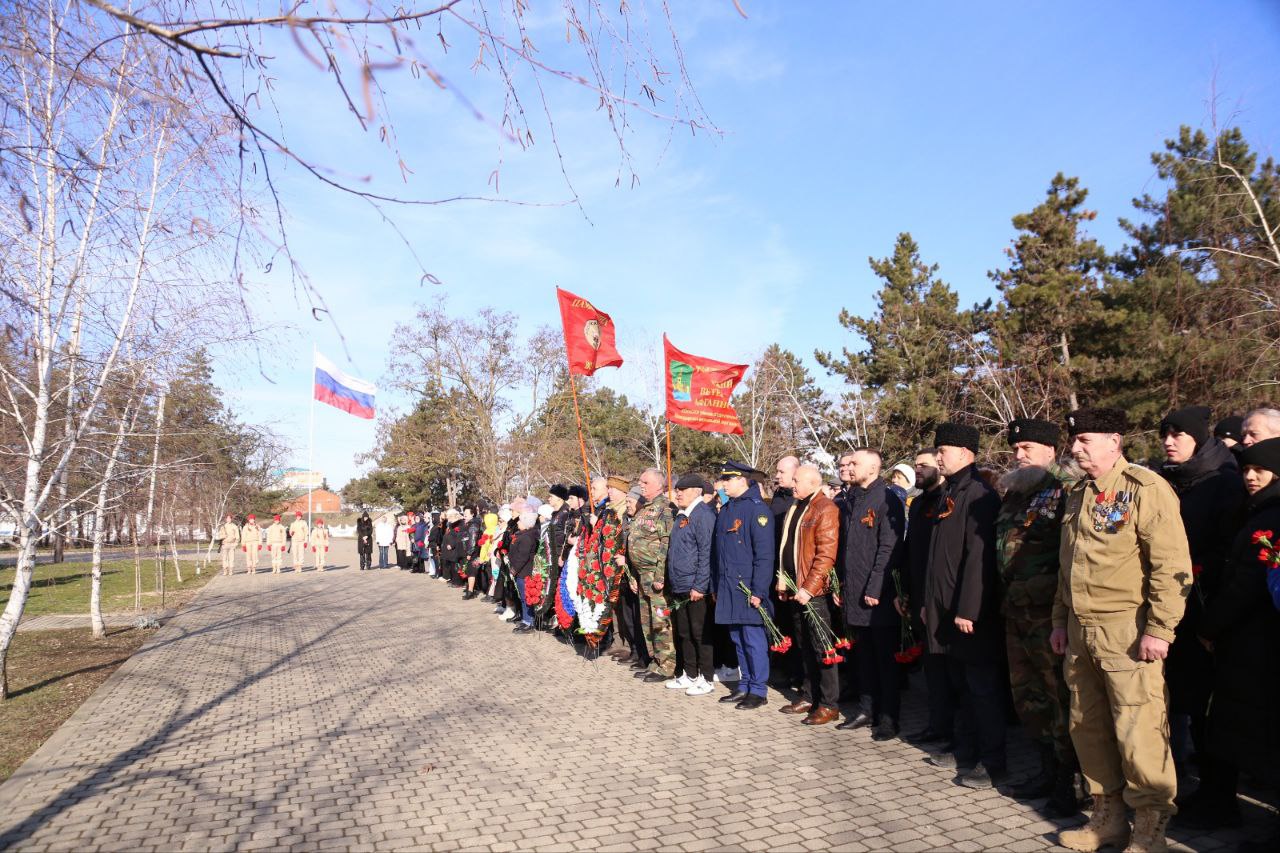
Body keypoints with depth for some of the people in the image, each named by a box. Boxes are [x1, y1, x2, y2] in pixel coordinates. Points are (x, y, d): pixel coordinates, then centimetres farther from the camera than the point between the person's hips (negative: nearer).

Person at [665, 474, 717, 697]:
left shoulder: (704, 514, -14)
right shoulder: (682, 516, 15)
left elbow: (707, 553, -19)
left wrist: (699, 586, -21)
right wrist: (671, 582, 18)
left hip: (696, 589, -9)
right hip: (679, 587, 9)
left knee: (701, 634, 1)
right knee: (684, 633, 16)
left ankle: (707, 678, 13)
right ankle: (689, 674, 27)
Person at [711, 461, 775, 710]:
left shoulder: (757, 509, -11)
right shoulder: (725, 510, 14)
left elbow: (765, 554, -16)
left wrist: (758, 590, -19)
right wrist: (716, 586, 16)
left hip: (747, 588, -8)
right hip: (727, 587, 8)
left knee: (753, 639, -1)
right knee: (737, 639, 14)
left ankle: (759, 691, 10)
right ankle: (745, 686, 25)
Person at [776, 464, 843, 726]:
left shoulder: (825, 509, -12)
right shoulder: (793, 509, 15)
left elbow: (826, 554, -19)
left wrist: (808, 587, -21)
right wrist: (783, 582, 13)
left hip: (814, 591, -8)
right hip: (795, 589, 8)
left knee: (821, 647, -1)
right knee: (804, 646, 16)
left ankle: (828, 704, 9)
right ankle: (808, 696, 26)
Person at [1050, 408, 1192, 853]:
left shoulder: (1146, 488, -10)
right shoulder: (1078, 493, 15)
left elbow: (1172, 565, -15)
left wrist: (1159, 629, -18)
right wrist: (1061, 619, 18)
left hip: (1128, 631, -7)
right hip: (1081, 631, 8)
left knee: (1138, 733, -2)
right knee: (1088, 728, 13)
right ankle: (1108, 817, 28)